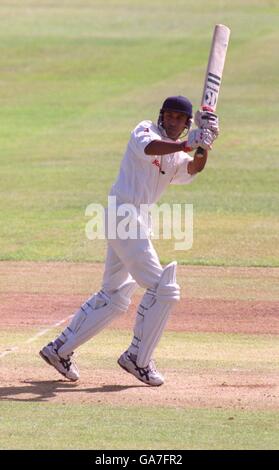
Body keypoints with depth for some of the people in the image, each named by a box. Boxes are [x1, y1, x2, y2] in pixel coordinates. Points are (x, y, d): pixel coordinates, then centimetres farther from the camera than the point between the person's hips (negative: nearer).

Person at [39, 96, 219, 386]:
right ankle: (138, 359, -1)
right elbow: (148, 147, -28)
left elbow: (193, 168, -4)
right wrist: (186, 145, -39)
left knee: (114, 297, 16)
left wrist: (204, 146, -22)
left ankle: (60, 349, 22)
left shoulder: (178, 157, 17)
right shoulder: (145, 130, -4)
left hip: (138, 222, 9)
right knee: (163, 289, -10)